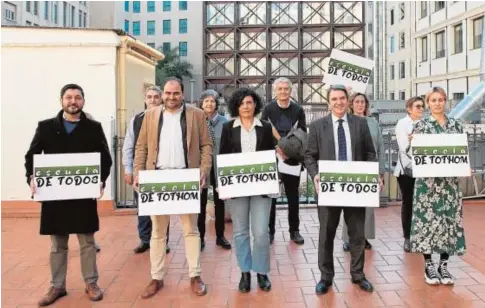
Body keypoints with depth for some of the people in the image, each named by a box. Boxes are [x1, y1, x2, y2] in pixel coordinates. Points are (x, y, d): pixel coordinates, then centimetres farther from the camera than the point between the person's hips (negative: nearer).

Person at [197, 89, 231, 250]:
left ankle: (220, 236, 26)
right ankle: (200, 237, 19)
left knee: (219, 202, 13)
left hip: (219, 167, 1)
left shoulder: (224, 121, -3)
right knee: (201, 203, 7)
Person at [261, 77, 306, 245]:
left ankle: (294, 230, 21)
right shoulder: (268, 108, -1)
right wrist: (276, 147, -19)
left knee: (293, 196, 9)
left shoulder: (298, 109, 1)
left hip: (292, 158, 1)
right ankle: (270, 231, 16)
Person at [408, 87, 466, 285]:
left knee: (449, 219, 4)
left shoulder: (456, 125, 9)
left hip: (450, 181, 3)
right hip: (428, 180, -3)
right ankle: (428, 265, 11)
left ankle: (443, 264, 17)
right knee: (428, 219, -1)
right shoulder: (421, 125, 0)